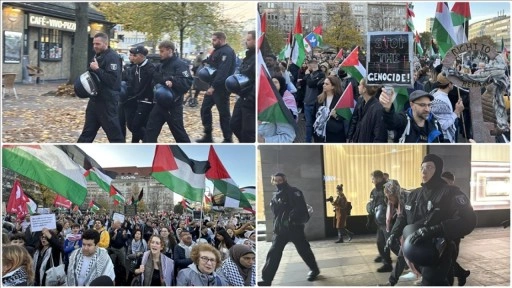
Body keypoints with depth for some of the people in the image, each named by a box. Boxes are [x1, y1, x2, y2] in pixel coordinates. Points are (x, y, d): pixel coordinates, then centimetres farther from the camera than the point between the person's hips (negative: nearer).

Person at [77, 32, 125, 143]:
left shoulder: (113, 57, -15)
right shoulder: (98, 56, 14)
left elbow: (112, 79, -25)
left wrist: (97, 69, -24)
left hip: (108, 101, -9)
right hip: (95, 99, 9)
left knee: (114, 131, -3)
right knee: (88, 130, 15)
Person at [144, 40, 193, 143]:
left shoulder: (180, 64, -12)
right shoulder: (161, 65, 13)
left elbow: (188, 82, -23)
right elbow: (156, 79, 23)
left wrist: (172, 82, -34)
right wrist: (156, 85, 2)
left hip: (173, 105, -8)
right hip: (160, 104, 8)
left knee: (178, 131, 3)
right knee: (150, 129, 5)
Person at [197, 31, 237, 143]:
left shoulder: (227, 52, -17)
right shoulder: (218, 51, 16)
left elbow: (223, 72, -26)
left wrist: (213, 87, -27)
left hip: (221, 88, -10)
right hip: (213, 86, 10)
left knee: (224, 113, -2)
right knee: (205, 109, 11)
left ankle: (228, 139, 7)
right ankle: (208, 136, 19)